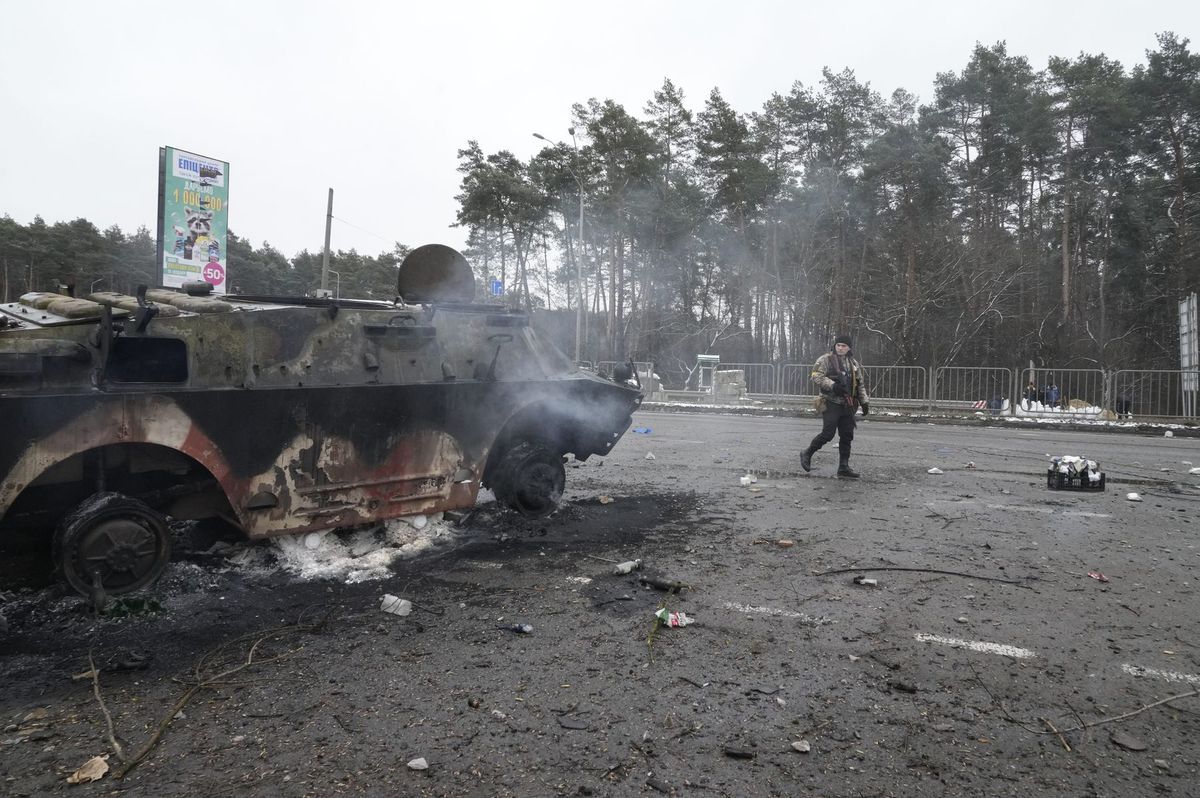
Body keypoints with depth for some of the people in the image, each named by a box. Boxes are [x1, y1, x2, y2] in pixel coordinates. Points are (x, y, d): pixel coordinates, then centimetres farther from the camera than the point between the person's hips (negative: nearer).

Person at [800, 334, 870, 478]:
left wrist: (864, 402, 12)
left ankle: (844, 466, 12)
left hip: (848, 405, 6)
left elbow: (860, 385, 21)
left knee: (847, 436, 5)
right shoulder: (825, 360, -3)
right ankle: (807, 454, 10)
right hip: (831, 403, -6)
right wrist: (833, 385, -25)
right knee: (828, 433, -11)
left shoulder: (854, 364, 17)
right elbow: (817, 377, -14)